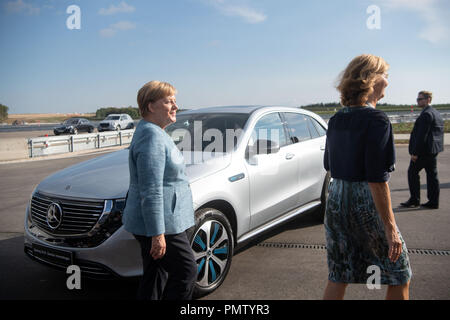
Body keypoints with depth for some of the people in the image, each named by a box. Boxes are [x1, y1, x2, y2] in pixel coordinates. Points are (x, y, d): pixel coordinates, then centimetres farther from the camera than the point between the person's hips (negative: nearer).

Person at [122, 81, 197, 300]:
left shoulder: (155, 133, 15)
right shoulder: (152, 137, -19)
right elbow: (151, 191, -25)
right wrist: (157, 234, -24)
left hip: (157, 224, 10)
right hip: (160, 225, -10)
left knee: (156, 276, 17)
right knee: (187, 271, 1)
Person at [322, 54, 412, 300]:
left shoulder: (336, 120, 6)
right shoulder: (377, 120, -15)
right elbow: (377, 180, -19)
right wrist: (390, 227, -16)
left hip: (335, 201, 7)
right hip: (366, 205, -7)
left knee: (338, 277, 15)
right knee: (399, 277, 14)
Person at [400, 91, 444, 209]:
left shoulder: (426, 114, -15)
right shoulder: (437, 114, 16)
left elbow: (422, 135, -21)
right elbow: (439, 133, 19)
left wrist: (415, 152, -20)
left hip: (423, 150, -10)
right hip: (433, 151, 10)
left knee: (412, 173, 0)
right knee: (432, 175, 10)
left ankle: (414, 200, 4)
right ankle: (433, 202, 14)